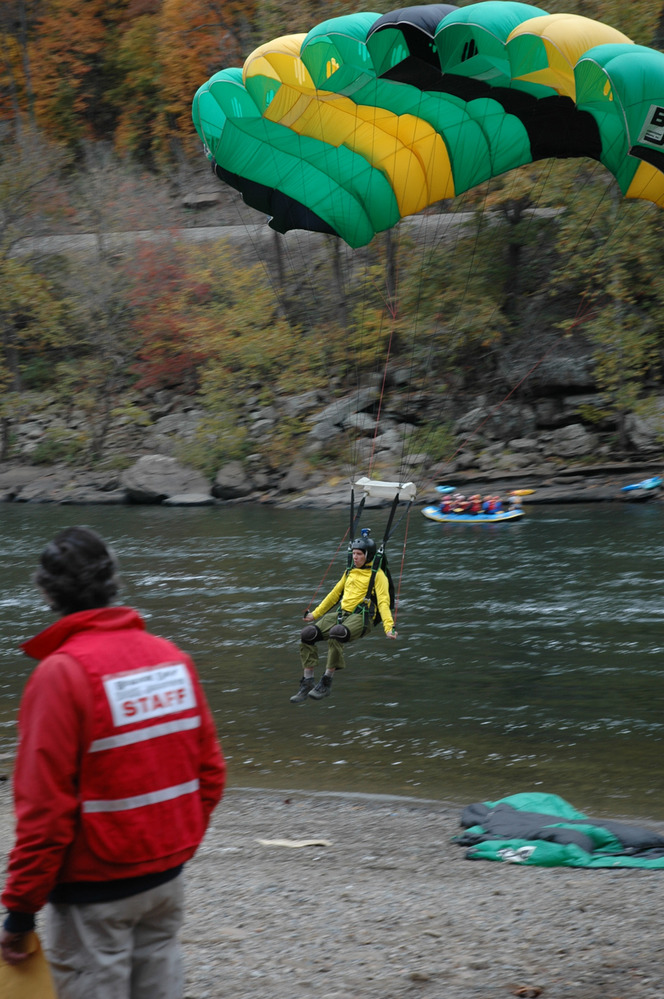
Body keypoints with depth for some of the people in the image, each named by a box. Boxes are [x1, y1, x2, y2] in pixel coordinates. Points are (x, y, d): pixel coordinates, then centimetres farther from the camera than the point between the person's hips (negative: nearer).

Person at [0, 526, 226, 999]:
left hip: (95, 890, -6)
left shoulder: (60, 674, -17)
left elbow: (45, 805, -19)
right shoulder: (172, 657, 3)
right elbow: (210, 771, 7)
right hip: (166, 877, 6)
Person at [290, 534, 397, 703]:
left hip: (362, 618, -7)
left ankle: (326, 683, -30)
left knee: (336, 634, -38)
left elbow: (383, 602, -7)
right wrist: (315, 614, 33)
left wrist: (389, 627, -20)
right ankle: (307, 683, -13)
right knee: (307, 634, -17)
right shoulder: (350, 572, 22)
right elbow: (334, 594, 32)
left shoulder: (377, 575, 3)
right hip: (341, 613, 7)